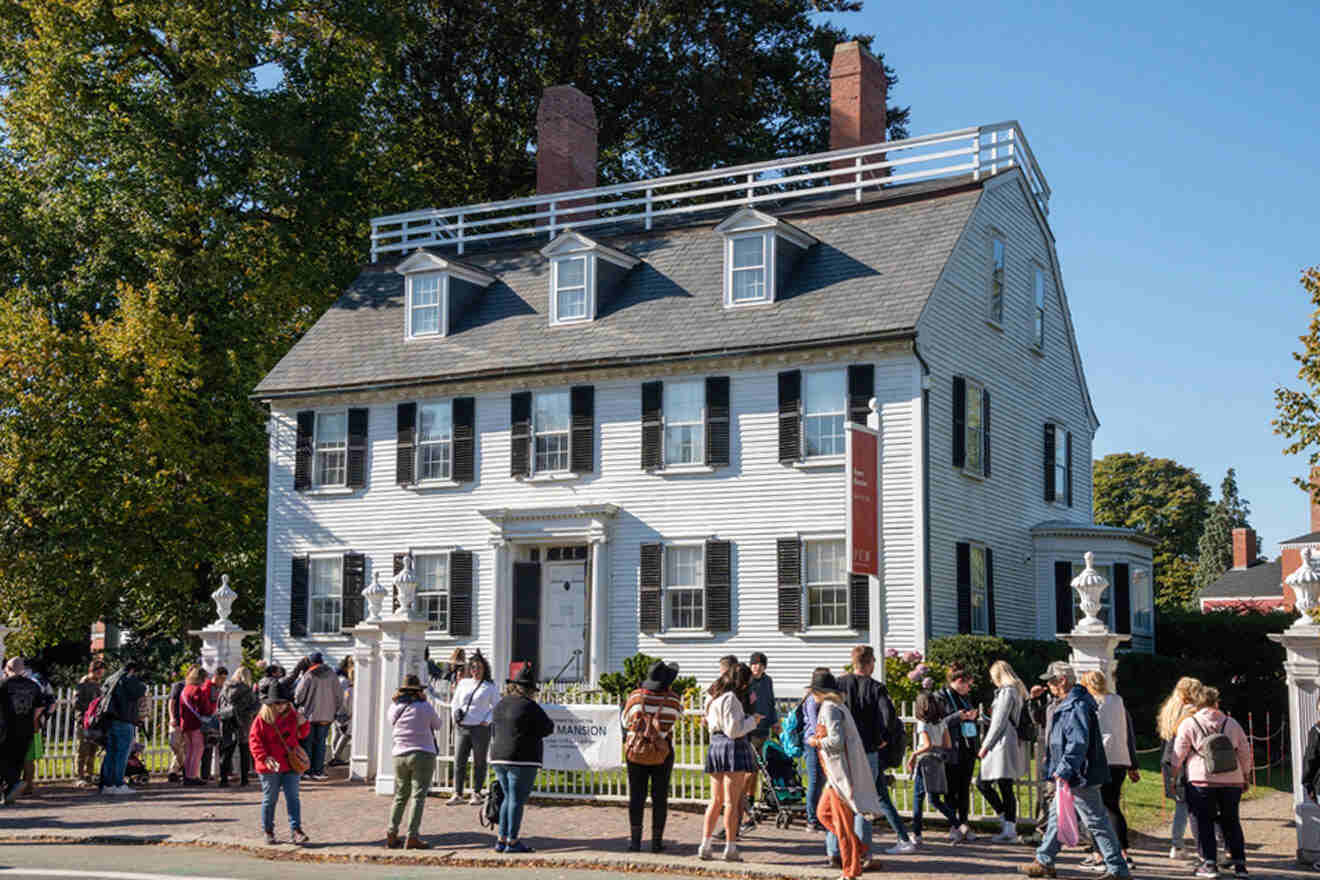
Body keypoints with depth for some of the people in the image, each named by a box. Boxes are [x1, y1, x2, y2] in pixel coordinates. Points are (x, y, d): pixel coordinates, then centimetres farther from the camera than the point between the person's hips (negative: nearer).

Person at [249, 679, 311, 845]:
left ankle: (295, 830, -1)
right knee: (270, 799, 7)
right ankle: (268, 832, 19)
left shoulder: (292, 715, 6)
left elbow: (301, 735, 18)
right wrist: (264, 758, -23)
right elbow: (254, 740, -10)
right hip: (269, 767, -3)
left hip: (291, 765, 3)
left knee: (293, 797, -1)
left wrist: (303, 724, -4)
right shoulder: (262, 719, -7)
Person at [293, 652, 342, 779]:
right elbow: (339, 695, 3)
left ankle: (307, 770, 9)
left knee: (307, 743, 8)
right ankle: (318, 771, 7)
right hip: (326, 716, 3)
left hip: (309, 715, -2)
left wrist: (297, 703, 13)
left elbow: (298, 695, -9)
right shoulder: (331, 675, 0)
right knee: (320, 743, 9)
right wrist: (336, 711, 14)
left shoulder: (308, 676, -10)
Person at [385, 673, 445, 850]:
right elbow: (439, 726, 6)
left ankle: (391, 834, 11)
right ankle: (412, 836, -8)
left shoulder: (394, 708, 2)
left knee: (400, 796, 16)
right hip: (422, 755, -5)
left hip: (400, 755, 5)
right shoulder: (424, 707, -9)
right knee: (418, 796, -3)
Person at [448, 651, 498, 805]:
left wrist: (487, 721, -7)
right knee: (459, 762, 1)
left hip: (480, 729, -3)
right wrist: (454, 716, 4)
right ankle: (457, 794, 7)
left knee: (479, 763, 3)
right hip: (462, 728, 3)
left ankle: (476, 794, 12)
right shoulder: (463, 683, 10)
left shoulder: (490, 687, 2)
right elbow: (454, 702, 19)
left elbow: (497, 708, 5)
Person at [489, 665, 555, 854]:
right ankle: (512, 842, 1)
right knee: (517, 800, -1)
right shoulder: (530, 707, -12)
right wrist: (549, 722, 14)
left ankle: (501, 839, 14)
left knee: (509, 798, 17)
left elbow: (493, 732, 16)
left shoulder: (500, 705, 11)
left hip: (499, 758, 7)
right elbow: (547, 729, -8)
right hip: (522, 760, -7)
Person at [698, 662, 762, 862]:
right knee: (731, 802, -2)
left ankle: (705, 845, 10)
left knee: (716, 801, 13)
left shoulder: (716, 698, 15)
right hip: (733, 748, -8)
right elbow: (733, 730, -18)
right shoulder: (731, 698, -13)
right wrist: (752, 721, -3)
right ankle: (730, 848, 1)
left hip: (715, 747, 8)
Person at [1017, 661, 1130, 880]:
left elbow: (1078, 743, -27)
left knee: (1096, 821, -4)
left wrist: (1064, 771, -27)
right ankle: (1044, 862, 27)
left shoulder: (1077, 706, -20)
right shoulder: (1069, 704, 13)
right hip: (1072, 776, 11)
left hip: (1080, 778, -11)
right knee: (1058, 817, 18)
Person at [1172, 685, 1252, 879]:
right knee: (1231, 821, 12)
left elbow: (1178, 754, 0)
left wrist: (1174, 775, 11)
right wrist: (1246, 776, 25)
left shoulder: (1188, 724, 1)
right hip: (1232, 781, 3)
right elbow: (1245, 752, 15)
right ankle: (1239, 864, 9)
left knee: (1204, 821, 4)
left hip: (1202, 781, -3)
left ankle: (1209, 863, 1)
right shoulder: (1232, 724, 12)